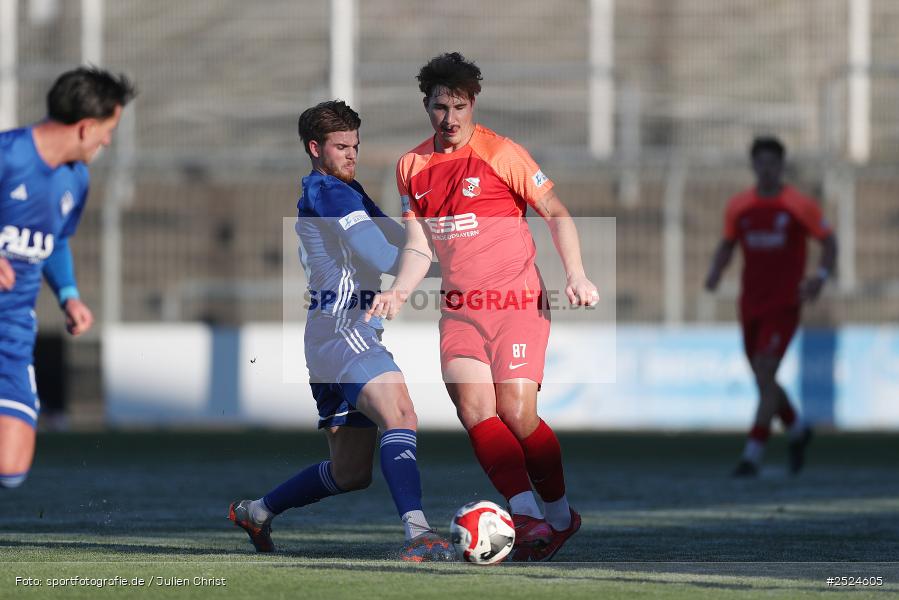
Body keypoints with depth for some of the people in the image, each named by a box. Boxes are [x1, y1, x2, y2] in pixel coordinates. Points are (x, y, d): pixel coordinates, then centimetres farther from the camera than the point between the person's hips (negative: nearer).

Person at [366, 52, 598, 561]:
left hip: (516, 300, -4)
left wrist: (577, 276, -11)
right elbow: (420, 246, 15)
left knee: (516, 410, -13)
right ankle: (528, 516, -20)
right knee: (472, 402, -18)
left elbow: (556, 213, 0)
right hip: (460, 309, 4)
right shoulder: (412, 167, 9)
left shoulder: (501, 153, -5)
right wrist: (398, 293, -2)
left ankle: (561, 512, 8)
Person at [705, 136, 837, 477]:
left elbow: (829, 241, 2)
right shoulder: (738, 207, 5)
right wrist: (715, 273, -2)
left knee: (765, 374, -16)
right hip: (751, 304, 5)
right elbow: (727, 245, 17)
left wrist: (820, 276, -13)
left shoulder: (800, 206, -5)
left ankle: (752, 455, -16)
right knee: (763, 380, 10)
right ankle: (797, 430, 37)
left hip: (784, 304, -5)